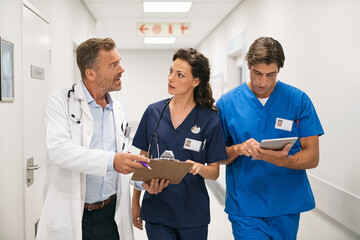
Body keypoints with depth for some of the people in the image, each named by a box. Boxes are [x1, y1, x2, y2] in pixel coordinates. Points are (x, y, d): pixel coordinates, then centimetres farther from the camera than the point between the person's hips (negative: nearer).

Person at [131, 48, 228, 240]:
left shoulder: (209, 119, -7)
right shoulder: (153, 112, -1)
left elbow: (214, 172, -3)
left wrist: (199, 167, -24)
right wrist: (135, 201, 6)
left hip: (193, 213, -1)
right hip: (156, 210, 1)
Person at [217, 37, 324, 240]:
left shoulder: (299, 100, -4)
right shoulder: (227, 103, -3)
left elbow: (312, 157, -4)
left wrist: (283, 160, -24)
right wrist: (237, 149, -21)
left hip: (288, 206, 1)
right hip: (245, 207, -1)